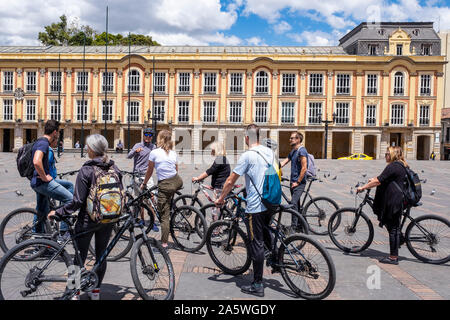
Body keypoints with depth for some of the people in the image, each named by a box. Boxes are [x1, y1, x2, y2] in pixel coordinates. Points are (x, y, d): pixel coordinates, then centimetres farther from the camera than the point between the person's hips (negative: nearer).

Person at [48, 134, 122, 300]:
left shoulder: (86, 171, -17)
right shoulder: (115, 169, -2)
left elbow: (77, 201, -17)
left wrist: (58, 212, -6)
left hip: (88, 220, -4)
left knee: (80, 257, 11)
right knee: (101, 255, 16)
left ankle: (75, 293, 22)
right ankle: (96, 291, 29)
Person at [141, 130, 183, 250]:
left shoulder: (154, 152, -3)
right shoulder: (173, 153, 9)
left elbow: (149, 171, 5)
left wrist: (144, 184, 21)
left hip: (164, 185, -4)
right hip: (177, 182, 4)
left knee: (164, 216, 2)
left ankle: (164, 244, 7)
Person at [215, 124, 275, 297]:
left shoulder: (247, 156, -15)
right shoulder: (270, 152, 7)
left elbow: (230, 181, -13)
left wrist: (221, 198, 2)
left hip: (255, 207, -7)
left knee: (257, 244, 1)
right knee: (266, 234, 30)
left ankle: (257, 285, 10)